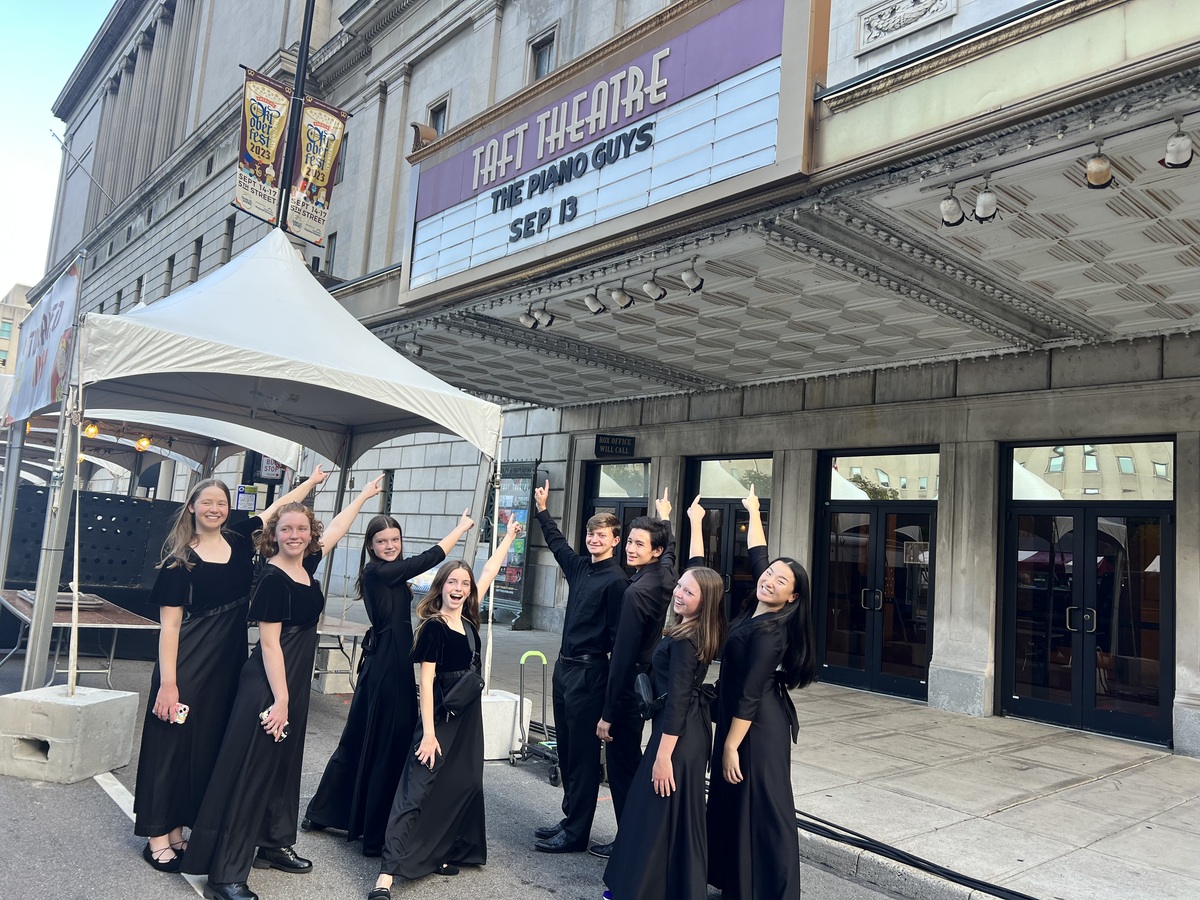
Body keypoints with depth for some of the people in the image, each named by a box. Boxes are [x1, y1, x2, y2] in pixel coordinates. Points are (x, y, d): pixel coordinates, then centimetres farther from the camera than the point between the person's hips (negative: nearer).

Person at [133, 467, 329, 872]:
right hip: (187, 665, -5)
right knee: (173, 742, 2)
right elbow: (169, 626, -12)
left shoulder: (240, 541, 4)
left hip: (229, 663, 6)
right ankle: (157, 837, 15)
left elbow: (279, 506, 16)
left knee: (210, 745, 11)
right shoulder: (180, 560, -9)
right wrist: (167, 682, -17)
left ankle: (177, 830, 25)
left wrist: (312, 480, 23)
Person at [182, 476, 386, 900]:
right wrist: (279, 699, -20)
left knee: (284, 765, 18)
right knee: (250, 771, -5)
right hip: (267, 684, -9)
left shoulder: (306, 565, 5)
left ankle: (274, 845, 32)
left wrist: (363, 496, 30)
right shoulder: (273, 578, -17)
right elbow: (269, 643, -19)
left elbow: (336, 529, 22)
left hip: (295, 681, 9)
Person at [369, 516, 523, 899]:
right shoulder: (433, 627, -14)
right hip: (439, 716, -8)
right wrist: (428, 732, -19)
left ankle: (438, 853, 23)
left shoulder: (468, 618, 5)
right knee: (418, 789, -9)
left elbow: (489, 571, 14)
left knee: (462, 785, 11)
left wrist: (510, 536, 21)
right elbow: (426, 680, -15)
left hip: (468, 714, 8)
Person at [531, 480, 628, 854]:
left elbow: (619, 635, -17)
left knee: (583, 753, 0)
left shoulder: (616, 580, -14)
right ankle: (570, 819, 28)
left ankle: (576, 833, 9)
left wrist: (612, 689, -19)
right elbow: (557, 542, 29)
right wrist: (542, 510, 33)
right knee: (566, 750, 15)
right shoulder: (579, 566, 8)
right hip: (565, 666, 8)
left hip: (589, 672, -8)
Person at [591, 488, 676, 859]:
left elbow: (623, 657, -22)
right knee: (630, 763, 19)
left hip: (629, 688, -9)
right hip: (647, 685, 9)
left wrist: (608, 713, -18)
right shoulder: (666, 577, 1)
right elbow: (671, 552, 28)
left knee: (621, 767, 2)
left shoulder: (637, 592, -23)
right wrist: (665, 519, 46)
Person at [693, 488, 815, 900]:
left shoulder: (769, 631, -21)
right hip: (742, 720, 9)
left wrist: (731, 745, -18)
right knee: (733, 802, 15)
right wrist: (754, 513, 26)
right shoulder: (758, 611, 1)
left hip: (757, 726, -9)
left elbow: (750, 694, -21)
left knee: (760, 808, -1)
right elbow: (757, 555, 15)